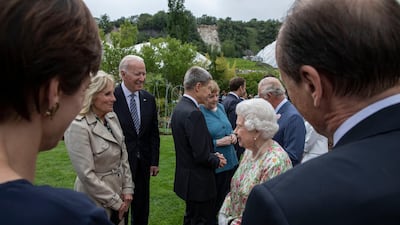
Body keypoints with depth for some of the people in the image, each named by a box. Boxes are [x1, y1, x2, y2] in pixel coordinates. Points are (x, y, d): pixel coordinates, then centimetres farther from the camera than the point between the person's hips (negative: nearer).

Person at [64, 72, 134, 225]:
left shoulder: (112, 117, 0)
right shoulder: (78, 127, -21)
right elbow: (86, 174, -21)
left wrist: (127, 189, 1)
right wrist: (115, 201, -15)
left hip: (117, 196, 6)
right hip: (96, 203, -6)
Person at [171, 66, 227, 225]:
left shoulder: (179, 108, 5)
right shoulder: (193, 113, -25)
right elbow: (201, 155, -25)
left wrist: (212, 155, 6)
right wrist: (217, 161, -7)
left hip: (186, 178, 10)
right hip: (198, 182, -10)